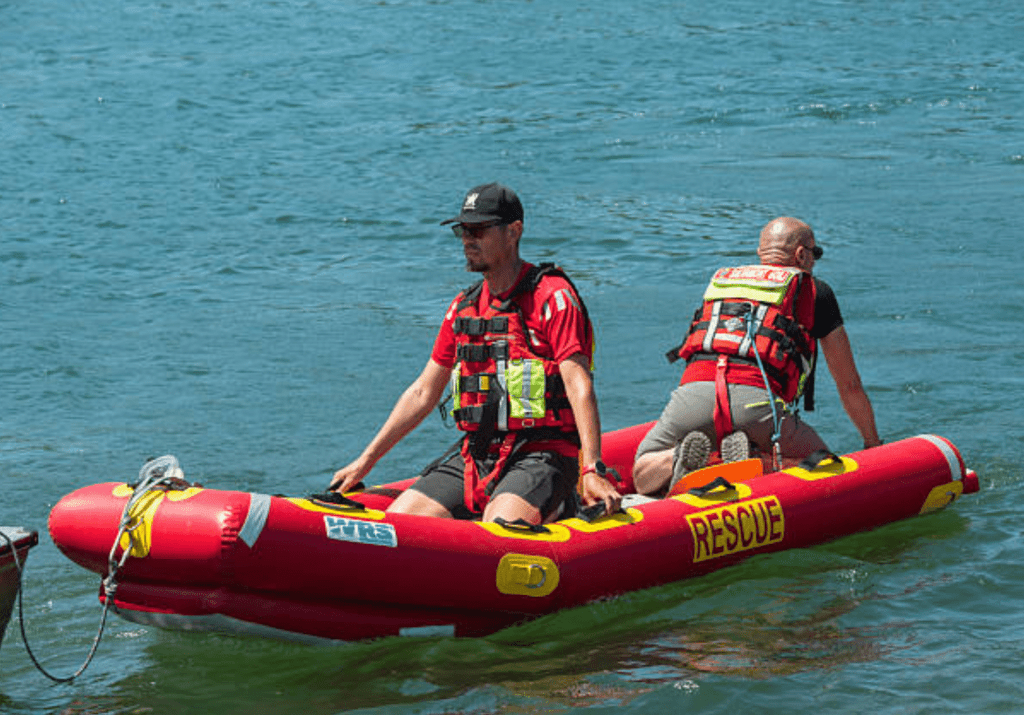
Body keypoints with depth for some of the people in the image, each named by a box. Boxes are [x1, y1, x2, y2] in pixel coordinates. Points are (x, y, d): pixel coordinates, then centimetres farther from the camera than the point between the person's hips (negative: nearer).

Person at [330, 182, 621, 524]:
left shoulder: (553, 295, -6)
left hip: (541, 455, -6)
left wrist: (591, 470, -28)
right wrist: (364, 462, 17)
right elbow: (423, 393, 20)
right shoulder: (464, 306, 15)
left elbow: (579, 386, -16)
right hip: (476, 456, 6)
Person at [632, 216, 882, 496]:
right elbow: (850, 384, 27)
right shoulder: (814, 291, 22)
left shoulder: (720, 281, 34)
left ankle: (683, 460, -13)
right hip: (756, 400, -3)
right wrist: (873, 443, 41)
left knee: (643, 477, 22)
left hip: (692, 391, 3)